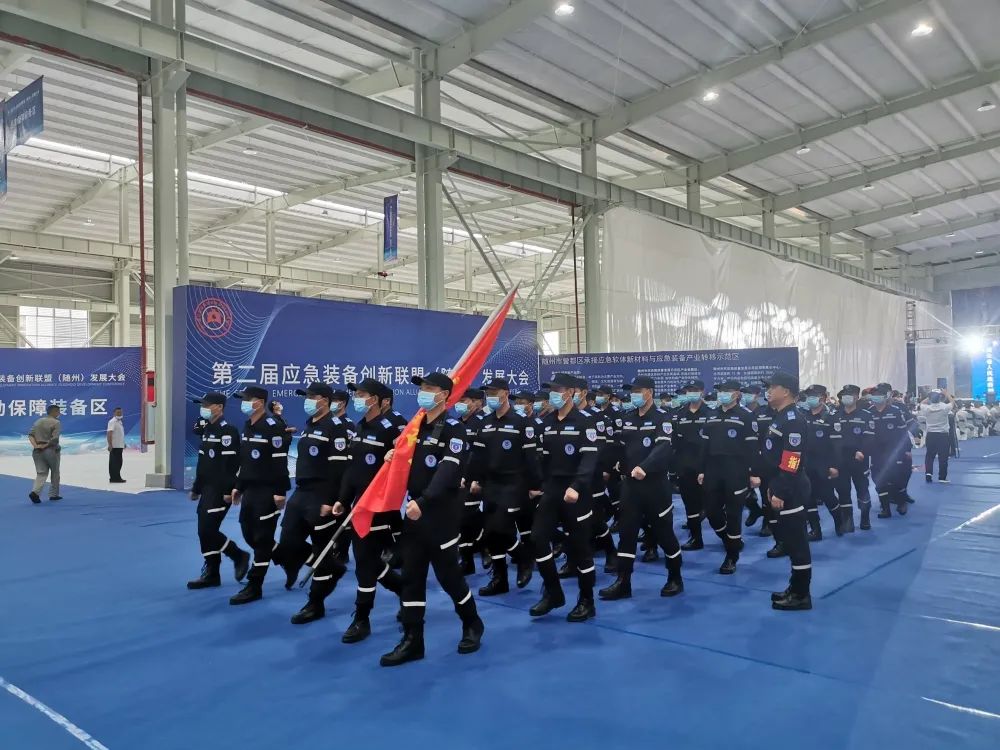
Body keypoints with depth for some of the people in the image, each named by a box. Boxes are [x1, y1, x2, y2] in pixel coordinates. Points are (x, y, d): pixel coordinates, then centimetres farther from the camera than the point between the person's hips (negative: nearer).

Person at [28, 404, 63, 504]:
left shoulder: (38, 421, 11)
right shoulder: (56, 423, -9)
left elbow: (30, 434, 2)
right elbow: (55, 438, -20)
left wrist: (35, 446, -7)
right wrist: (46, 445, -8)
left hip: (37, 451, 5)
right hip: (51, 450, -5)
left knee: (41, 473, 6)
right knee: (55, 473, 13)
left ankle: (35, 492, -16)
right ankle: (53, 494, 20)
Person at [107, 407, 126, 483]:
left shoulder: (119, 421, 18)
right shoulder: (112, 422, -12)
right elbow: (109, 433, -20)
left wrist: (123, 444, 26)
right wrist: (110, 445, -27)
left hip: (119, 446, 10)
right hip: (114, 446, -10)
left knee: (118, 462, 13)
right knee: (114, 462, -7)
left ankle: (116, 478, 20)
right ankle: (115, 478, -5)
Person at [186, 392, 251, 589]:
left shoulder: (228, 431, -15)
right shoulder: (207, 430, 14)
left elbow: (231, 464, -20)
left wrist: (229, 490, -24)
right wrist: (196, 488, 21)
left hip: (220, 491, -9)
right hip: (208, 489, 9)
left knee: (208, 530, -11)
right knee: (204, 531, 9)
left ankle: (239, 556, 8)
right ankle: (211, 574, 17)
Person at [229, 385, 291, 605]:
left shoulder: (273, 427, -15)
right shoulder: (247, 426, 13)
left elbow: (280, 462, -18)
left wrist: (280, 492, -20)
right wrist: (238, 487, 19)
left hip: (267, 492, -9)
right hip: (250, 490, 9)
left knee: (262, 537, -3)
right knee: (249, 533, 14)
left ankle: (254, 587, 5)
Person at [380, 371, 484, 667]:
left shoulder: (453, 429, -11)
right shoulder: (416, 426, 12)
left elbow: (448, 471, -23)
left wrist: (424, 501, -33)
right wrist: (395, 459, -2)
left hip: (442, 512, -7)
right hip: (414, 509, 7)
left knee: (447, 573, 2)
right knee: (411, 575, 7)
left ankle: (472, 625, 25)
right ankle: (412, 640, 15)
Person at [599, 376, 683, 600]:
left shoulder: (662, 417, -9)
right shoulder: (627, 419, 10)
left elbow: (663, 448, -24)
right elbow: (620, 446, 15)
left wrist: (644, 467, -37)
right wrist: (622, 468, 0)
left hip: (655, 484, -5)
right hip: (630, 484, 5)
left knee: (664, 532, 6)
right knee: (626, 533, 5)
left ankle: (675, 579, 23)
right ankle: (623, 583, 10)